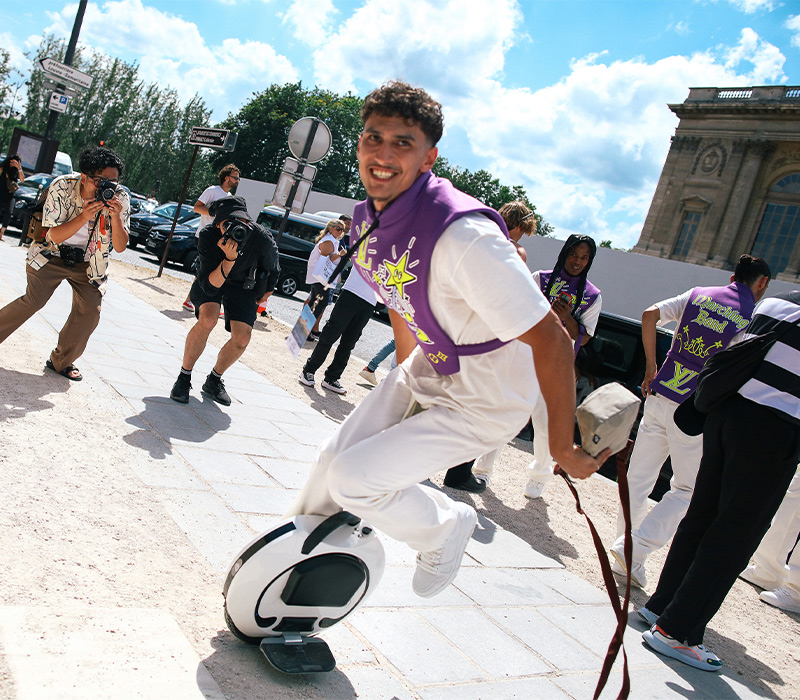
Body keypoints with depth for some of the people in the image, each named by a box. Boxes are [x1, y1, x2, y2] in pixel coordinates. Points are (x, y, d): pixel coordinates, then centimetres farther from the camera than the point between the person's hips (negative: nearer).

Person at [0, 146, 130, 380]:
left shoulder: (120, 199, -16)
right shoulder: (62, 187, -21)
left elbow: (120, 247, -15)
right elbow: (55, 236, -22)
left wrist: (115, 217, -33)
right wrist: (84, 216, -37)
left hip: (88, 263, 2)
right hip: (52, 255, -2)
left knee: (90, 311, -11)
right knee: (33, 301, -16)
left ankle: (61, 361, 8)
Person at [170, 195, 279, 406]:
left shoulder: (263, 240, -31)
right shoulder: (208, 235, -33)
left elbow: (272, 271, -7)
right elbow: (209, 286, -36)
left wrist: (265, 293, 9)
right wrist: (229, 259, -49)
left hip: (243, 285, 2)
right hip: (211, 279, -2)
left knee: (242, 339, -13)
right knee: (208, 319, -29)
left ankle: (213, 381, 14)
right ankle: (184, 377, -10)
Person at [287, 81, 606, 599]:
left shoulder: (464, 235, -34)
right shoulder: (367, 217, -5)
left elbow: (551, 339, -29)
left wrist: (563, 444, -21)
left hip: (485, 404, -7)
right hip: (426, 371, 8)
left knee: (352, 479, -12)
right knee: (334, 458, 12)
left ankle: (446, 529, 18)